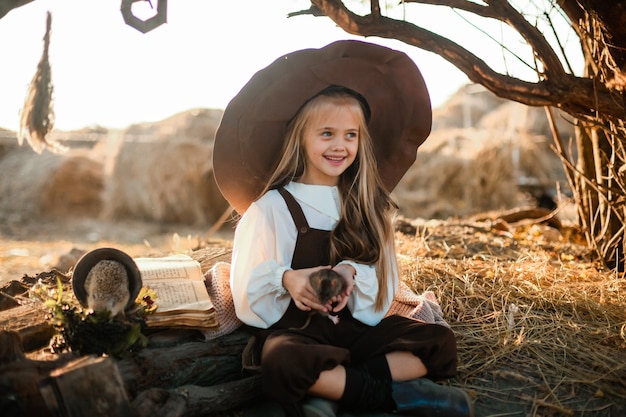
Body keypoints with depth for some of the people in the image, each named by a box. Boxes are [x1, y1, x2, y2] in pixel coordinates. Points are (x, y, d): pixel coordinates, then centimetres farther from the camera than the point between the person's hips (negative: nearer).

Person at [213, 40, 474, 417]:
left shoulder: (369, 205, 8)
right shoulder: (273, 206, -3)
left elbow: (383, 280, 4)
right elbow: (248, 287, -6)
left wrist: (351, 272, -19)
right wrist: (286, 278, -28)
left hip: (358, 325, 4)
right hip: (295, 328, -4)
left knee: (441, 343, -15)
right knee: (283, 364, -38)